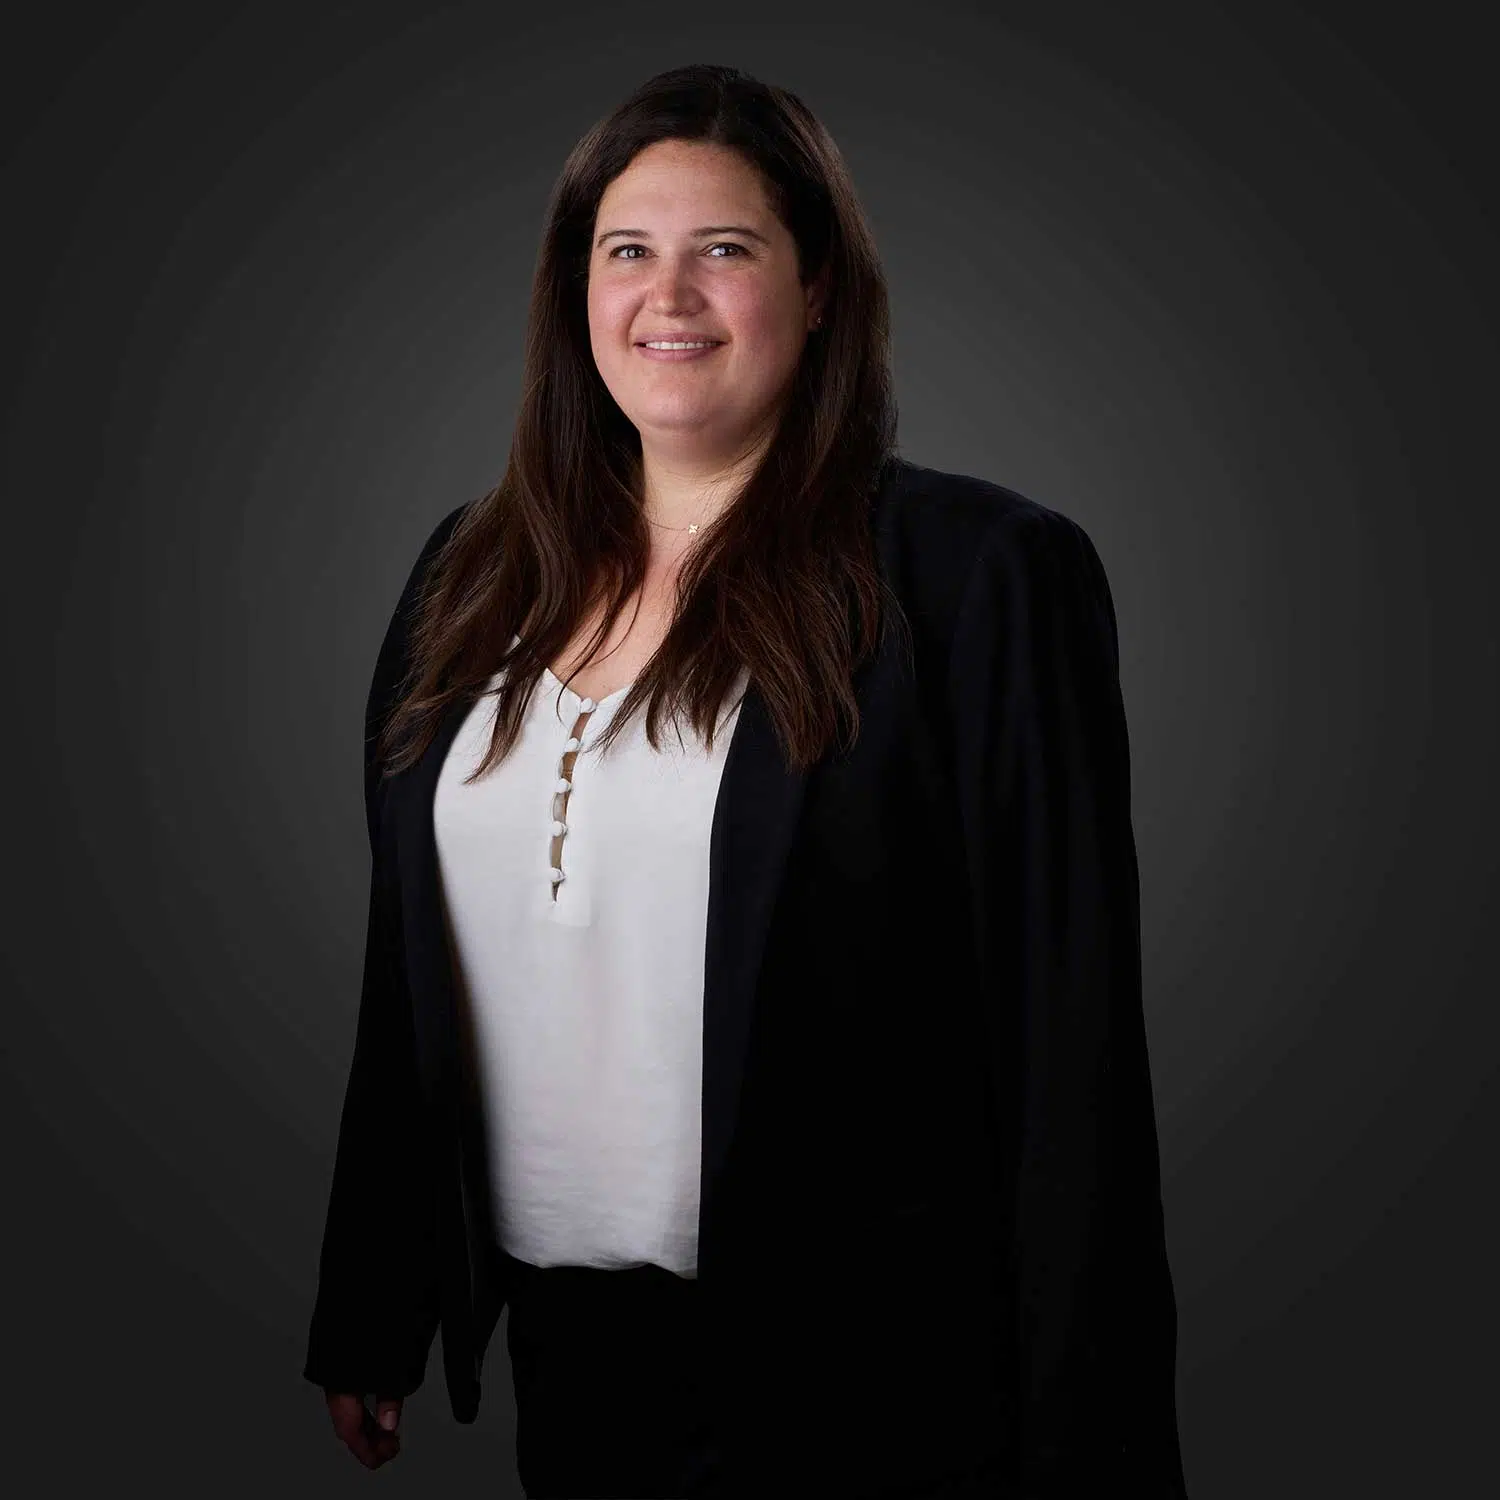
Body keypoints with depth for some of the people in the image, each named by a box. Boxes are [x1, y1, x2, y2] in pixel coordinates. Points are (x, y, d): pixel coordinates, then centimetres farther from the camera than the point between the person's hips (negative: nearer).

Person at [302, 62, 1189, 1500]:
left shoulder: (984, 574, -12)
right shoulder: (472, 573, 5)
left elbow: (1070, 1047, -12)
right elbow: (405, 972, 9)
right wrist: (366, 1322, 11)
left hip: (860, 1380, -4)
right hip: (560, 1350, 5)